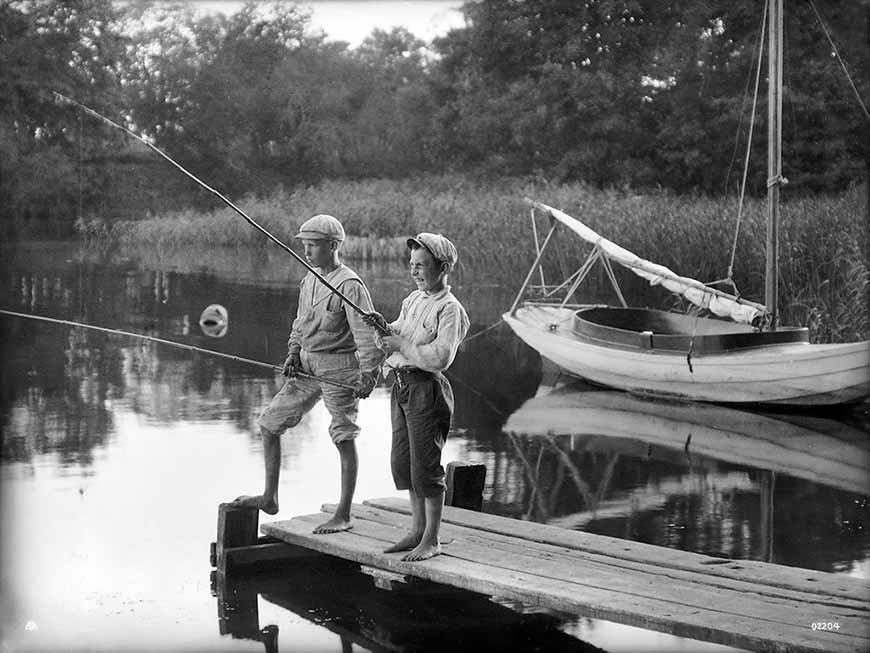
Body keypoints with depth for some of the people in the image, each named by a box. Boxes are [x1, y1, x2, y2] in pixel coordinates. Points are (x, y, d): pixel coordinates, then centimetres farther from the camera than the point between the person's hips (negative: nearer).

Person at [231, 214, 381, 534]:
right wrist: (293, 354, 5)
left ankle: (344, 516, 7)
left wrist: (368, 375, -27)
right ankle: (269, 498, 18)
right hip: (307, 366, 8)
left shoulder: (350, 285, -14)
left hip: (339, 367, -8)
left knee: (344, 440, -2)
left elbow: (367, 333, -20)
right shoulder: (309, 281, 11)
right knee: (269, 424, 7)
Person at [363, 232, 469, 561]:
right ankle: (417, 531, 24)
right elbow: (391, 345, 17)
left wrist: (400, 343, -15)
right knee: (402, 461, 12)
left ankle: (432, 540, 6)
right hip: (401, 385, 8)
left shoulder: (450, 309, -11)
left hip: (426, 389, -8)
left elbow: (440, 358, -22)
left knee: (425, 464, -4)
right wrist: (383, 329, -4)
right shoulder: (412, 300, 15)